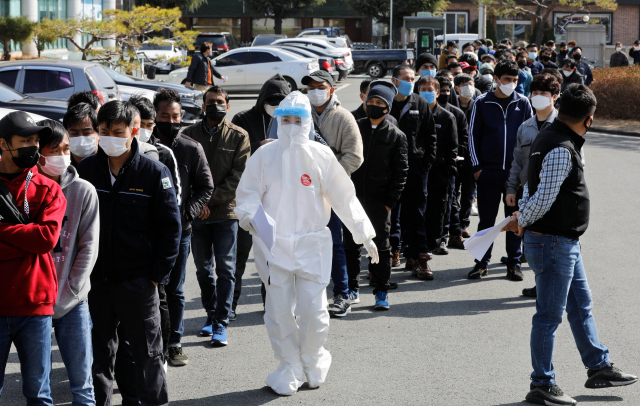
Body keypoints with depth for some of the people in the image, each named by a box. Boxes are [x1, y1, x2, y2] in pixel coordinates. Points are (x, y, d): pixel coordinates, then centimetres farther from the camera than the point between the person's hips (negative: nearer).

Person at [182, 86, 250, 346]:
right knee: (203, 269, 12)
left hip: (226, 211, -2)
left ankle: (220, 324, -3)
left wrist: (211, 199, -12)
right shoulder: (190, 134, 6)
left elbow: (238, 177, -4)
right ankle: (211, 314, 27)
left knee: (225, 269, -5)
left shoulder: (238, 137, 2)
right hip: (197, 214, 2)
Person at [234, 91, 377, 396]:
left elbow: (344, 196, 6)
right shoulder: (264, 156, 1)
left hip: (312, 243, 0)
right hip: (273, 243, 1)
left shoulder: (321, 155, 1)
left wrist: (364, 234, 7)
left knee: (313, 311, -5)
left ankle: (314, 361, 22)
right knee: (280, 312, 1)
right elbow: (247, 193, 5)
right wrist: (250, 216, -18)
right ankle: (290, 368, 20)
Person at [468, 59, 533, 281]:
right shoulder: (482, 103, 1)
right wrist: (477, 166, -1)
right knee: (486, 219, 5)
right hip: (488, 171, -1)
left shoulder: (523, 103, 4)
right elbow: (473, 135, 5)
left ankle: (514, 264, 13)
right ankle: (482, 262, 15)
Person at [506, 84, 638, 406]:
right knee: (549, 316, -1)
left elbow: (531, 185, 16)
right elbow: (544, 199, -24)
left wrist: (521, 216, 8)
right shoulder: (561, 150, -23)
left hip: (565, 242, 10)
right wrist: (523, 221, -8)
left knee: (581, 306, 19)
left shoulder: (547, 138, 9)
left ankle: (599, 367, 30)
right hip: (552, 243, -10)